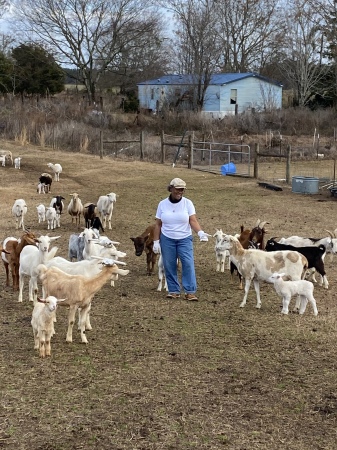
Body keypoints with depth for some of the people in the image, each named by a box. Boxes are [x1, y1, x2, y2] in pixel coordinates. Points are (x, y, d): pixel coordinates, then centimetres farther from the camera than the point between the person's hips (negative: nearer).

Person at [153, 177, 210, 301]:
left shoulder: (187, 203, -4)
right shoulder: (162, 204, 0)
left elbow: (193, 221, -10)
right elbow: (158, 224, 4)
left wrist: (200, 232, -28)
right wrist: (156, 241, 0)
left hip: (185, 239, -1)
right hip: (167, 239, 1)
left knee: (188, 264, -10)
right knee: (169, 266, 3)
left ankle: (190, 292, -7)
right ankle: (174, 291, 13)